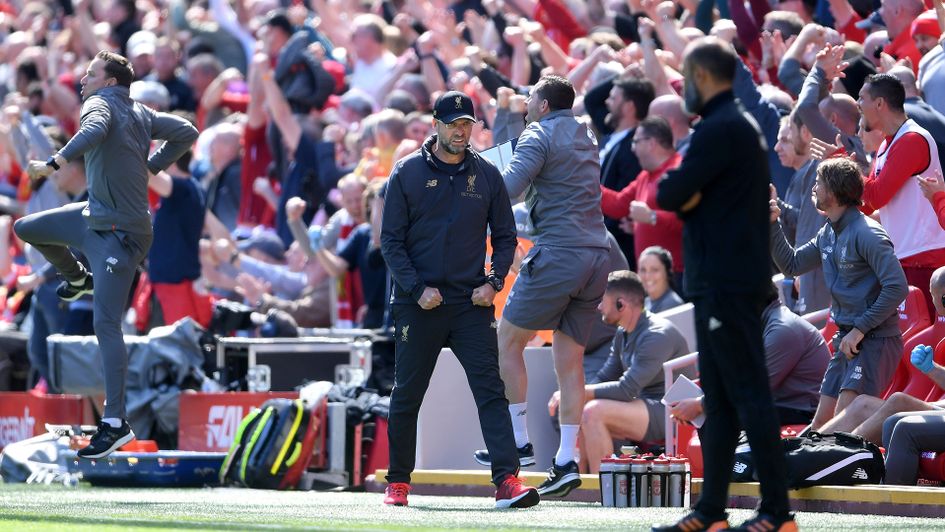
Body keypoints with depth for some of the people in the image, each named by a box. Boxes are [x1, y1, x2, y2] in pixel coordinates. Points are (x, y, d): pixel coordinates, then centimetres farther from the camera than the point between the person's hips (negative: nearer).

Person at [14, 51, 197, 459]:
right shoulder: (141, 114, 11)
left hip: (119, 233, -9)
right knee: (26, 228, 20)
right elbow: (186, 133, 15)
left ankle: (115, 423, -14)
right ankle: (78, 278, 42)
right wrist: (151, 166, 13)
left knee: (105, 325, -12)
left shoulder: (100, 103, -13)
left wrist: (54, 163, -41)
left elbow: (95, 129, -36)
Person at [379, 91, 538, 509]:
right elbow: (391, 240, 0)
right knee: (407, 395, 5)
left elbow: (505, 236, 14)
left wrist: (493, 282, -2)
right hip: (418, 303, -1)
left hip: (472, 303, 1)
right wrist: (416, 289, -11)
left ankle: (507, 481, -18)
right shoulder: (407, 173, 2)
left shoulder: (487, 176, 8)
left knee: (490, 390, -10)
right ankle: (398, 482, 19)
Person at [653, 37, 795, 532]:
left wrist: (670, 188, 3)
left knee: (749, 396, -9)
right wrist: (687, 197, -5)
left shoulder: (719, 130, -14)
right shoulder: (739, 124, 19)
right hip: (723, 281, 11)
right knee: (718, 402, 11)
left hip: (726, 284, -11)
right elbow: (683, 198, 16)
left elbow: (669, 195, -18)